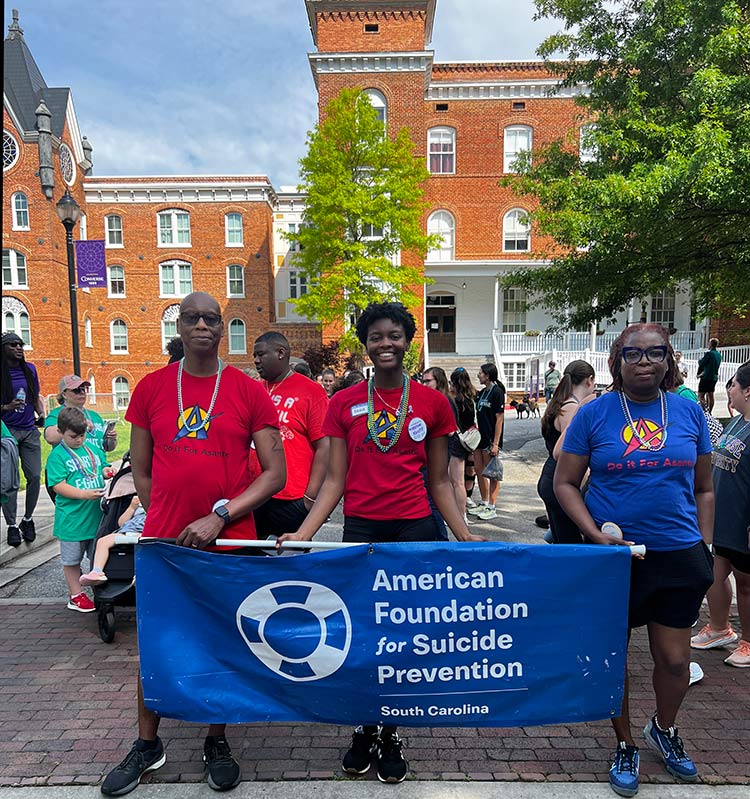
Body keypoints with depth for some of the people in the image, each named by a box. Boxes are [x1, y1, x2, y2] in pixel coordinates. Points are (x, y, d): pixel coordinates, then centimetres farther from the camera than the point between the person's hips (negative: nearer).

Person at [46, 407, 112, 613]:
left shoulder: (93, 446, 5)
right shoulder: (57, 455, -10)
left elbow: (103, 465, 20)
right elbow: (58, 486, -16)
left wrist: (106, 470, -4)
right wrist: (85, 494, -25)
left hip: (97, 513, 4)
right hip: (72, 517, -4)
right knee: (72, 559, 12)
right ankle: (75, 595, 27)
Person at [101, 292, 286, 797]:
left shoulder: (249, 391, -4)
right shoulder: (151, 388, 4)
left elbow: (275, 474, -7)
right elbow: (142, 471, 10)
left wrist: (218, 517, -14)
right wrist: (167, 522, 3)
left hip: (230, 540, -2)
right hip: (163, 540, 2)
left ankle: (218, 742, 35)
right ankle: (147, 745, 37)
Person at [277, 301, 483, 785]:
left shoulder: (433, 403, 1)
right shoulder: (344, 404, 2)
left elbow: (440, 482, 5)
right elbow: (335, 480, 1)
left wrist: (464, 534, -5)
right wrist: (303, 533, -10)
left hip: (415, 528, 0)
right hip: (360, 528, 1)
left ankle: (390, 736, 32)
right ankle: (365, 729, 34)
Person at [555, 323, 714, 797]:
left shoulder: (689, 413, 3)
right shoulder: (594, 414, -6)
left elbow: (704, 489, 10)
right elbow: (565, 482, -4)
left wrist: (706, 548, 5)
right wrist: (596, 534, -15)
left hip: (679, 554, 3)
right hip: (613, 554, -2)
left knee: (675, 660, 13)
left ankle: (664, 730, 45)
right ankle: (625, 746, 36)